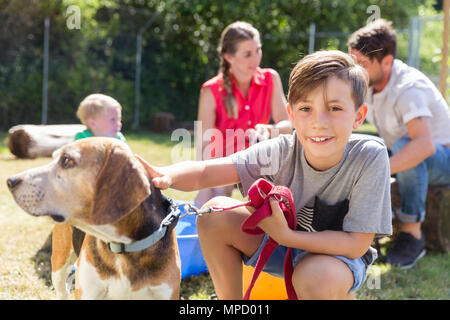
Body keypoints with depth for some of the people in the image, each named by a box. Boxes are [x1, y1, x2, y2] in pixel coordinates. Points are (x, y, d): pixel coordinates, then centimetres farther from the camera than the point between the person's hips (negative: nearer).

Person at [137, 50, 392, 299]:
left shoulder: (370, 157, -26)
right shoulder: (282, 151, -20)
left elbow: (356, 244, -25)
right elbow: (205, 172, -28)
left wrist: (286, 235, -33)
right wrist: (167, 176, -50)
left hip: (340, 255, -3)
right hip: (284, 242, 4)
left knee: (316, 276, -38)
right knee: (216, 212, -17)